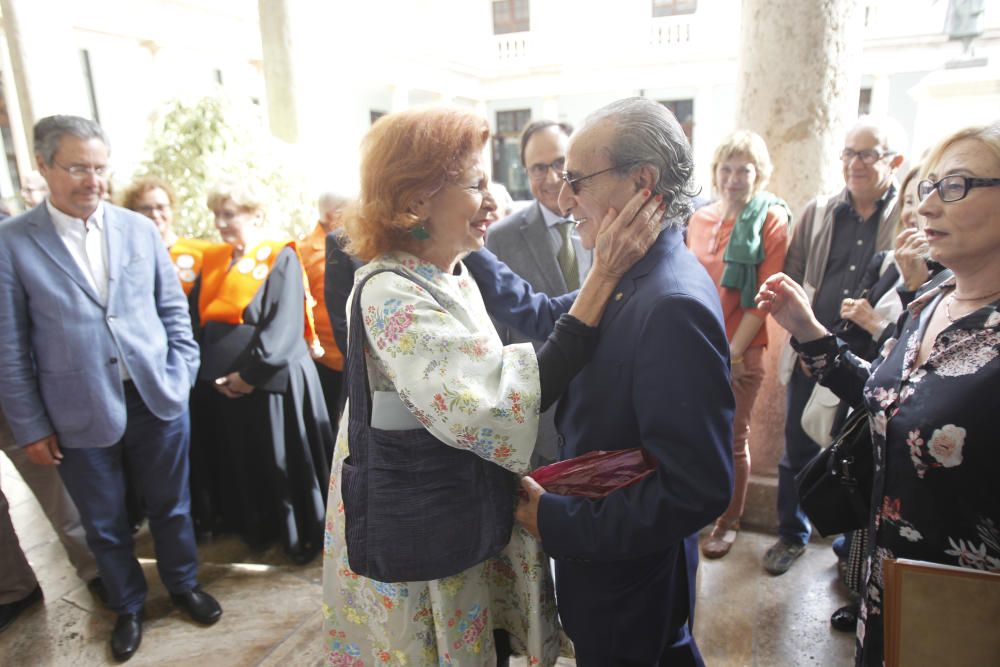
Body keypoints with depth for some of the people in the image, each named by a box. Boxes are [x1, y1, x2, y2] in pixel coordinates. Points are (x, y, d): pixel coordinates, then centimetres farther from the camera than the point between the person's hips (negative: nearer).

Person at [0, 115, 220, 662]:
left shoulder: (139, 229, 1)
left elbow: (173, 309, 7)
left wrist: (181, 376, -1)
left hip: (156, 401, 2)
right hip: (80, 415, -1)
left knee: (171, 507, 17)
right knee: (104, 524, 17)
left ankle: (183, 584, 42)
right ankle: (127, 606, 40)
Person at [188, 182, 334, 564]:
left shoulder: (281, 257, -6)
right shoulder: (213, 261, 11)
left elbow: (284, 326, -15)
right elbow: (197, 321, 6)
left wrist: (252, 373, -18)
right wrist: (212, 372, -7)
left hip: (272, 382, -6)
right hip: (220, 385, 6)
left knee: (284, 466, 3)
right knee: (237, 464, 14)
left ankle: (301, 535, 20)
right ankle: (254, 529, 33)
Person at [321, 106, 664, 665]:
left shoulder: (457, 277, 1)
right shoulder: (389, 294, -25)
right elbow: (497, 409, -35)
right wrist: (604, 277, -35)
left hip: (478, 522, 7)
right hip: (422, 544, -7)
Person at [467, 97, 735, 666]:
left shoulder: (674, 304, -31)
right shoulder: (633, 279, -3)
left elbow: (698, 488, -31)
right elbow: (549, 320, 9)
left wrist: (562, 523, -22)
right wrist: (470, 253, 5)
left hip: (628, 589, -7)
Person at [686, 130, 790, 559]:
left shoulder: (771, 220, -5)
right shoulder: (699, 219, 8)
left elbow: (763, 297, -9)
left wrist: (732, 353, -11)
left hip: (740, 353, -3)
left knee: (733, 440, 8)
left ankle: (729, 522, 28)